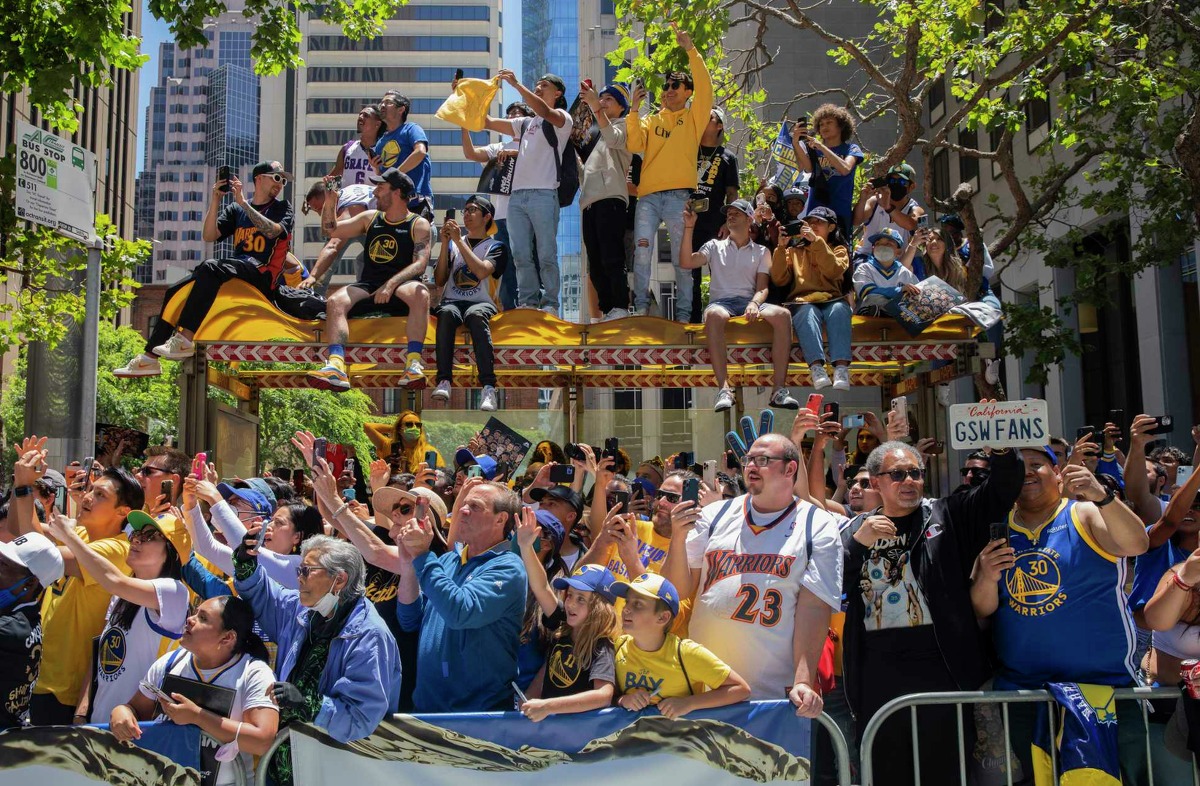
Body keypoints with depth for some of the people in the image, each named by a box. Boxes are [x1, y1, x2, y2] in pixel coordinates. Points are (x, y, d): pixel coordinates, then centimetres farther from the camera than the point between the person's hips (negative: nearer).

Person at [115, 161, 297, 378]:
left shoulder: (282, 207, 9)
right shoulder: (234, 210, 20)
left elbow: (273, 231, -13)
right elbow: (209, 236, 8)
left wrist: (243, 202, -12)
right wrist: (215, 201, -1)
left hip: (262, 273, -6)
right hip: (236, 269, 6)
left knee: (210, 267, -32)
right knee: (176, 292, -4)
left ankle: (185, 340, -37)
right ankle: (150, 358, -4)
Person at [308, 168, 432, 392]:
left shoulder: (419, 225, 4)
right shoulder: (370, 218, 19)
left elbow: (420, 263, -11)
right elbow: (330, 230, 26)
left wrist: (391, 284, -25)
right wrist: (330, 200, 13)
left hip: (401, 286, -4)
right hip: (368, 287, 4)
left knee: (420, 293, -37)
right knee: (335, 301, -25)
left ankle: (413, 364, -43)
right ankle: (336, 368, -42)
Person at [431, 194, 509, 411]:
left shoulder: (496, 246, 12)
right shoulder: (453, 244, 22)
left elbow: (482, 271, -11)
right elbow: (439, 281, 10)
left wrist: (458, 241, -8)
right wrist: (445, 244, 2)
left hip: (481, 303, -2)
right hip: (452, 301, 2)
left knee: (475, 314, -39)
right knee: (447, 313, -35)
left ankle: (488, 386, -47)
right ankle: (444, 381, -44)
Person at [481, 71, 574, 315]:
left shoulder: (562, 119, 7)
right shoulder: (525, 123, 26)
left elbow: (544, 112, -15)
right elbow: (488, 122, 25)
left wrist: (516, 84, -16)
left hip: (544, 194, -6)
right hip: (517, 195, 6)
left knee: (546, 255, -5)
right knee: (521, 255, 2)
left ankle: (550, 304, -1)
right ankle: (528, 302, 7)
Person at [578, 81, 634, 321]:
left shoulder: (621, 126, 9)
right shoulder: (593, 132, 30)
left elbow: (612, 138, -15)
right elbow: (583, 160, 28)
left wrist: (595, 108, -26)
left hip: (610, 198, -7)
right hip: (589, 200, 8)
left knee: (611, 259, -15)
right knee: (595, 264, 3)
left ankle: (620, 309, -15)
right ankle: (606, 311, 6)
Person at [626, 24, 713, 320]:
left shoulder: (693, 118, 13)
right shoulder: (650, 121, 19)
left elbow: (705, 87, -1)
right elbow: (634, 145, 3)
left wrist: (690, 50, -6)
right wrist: (634, 109, -4)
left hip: (679, 195, -2)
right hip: (648, 195, 2)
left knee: (683, 255, 0)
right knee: (642, 251, -9)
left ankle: (683, 314, 5)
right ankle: (641, 307, -2)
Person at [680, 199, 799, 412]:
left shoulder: (761, 252, 22)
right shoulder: (715, 246, 23)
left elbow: (762, 287, 8)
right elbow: (686, 263, 7)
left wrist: (754, 304, -15)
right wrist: (689, 227, 1)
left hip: (750, 301, 1)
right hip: (721, 301, -1)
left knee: (782, 314, -32)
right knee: (714, 315, -40)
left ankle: (780, 389, -34)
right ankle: (724, 389, -47)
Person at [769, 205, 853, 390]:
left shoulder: (838, 249, 23)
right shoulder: (795, 250, 25)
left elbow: (834, 271, -3)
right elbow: (779, 280, 7)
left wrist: (816, 241, -9)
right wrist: (781, 247, -2)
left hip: (831, 300, 0)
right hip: (802, 301, 0)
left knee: (839, 309, -35)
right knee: (808, 312, -36)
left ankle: (841, 367, -51)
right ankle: (816, 367, -55)